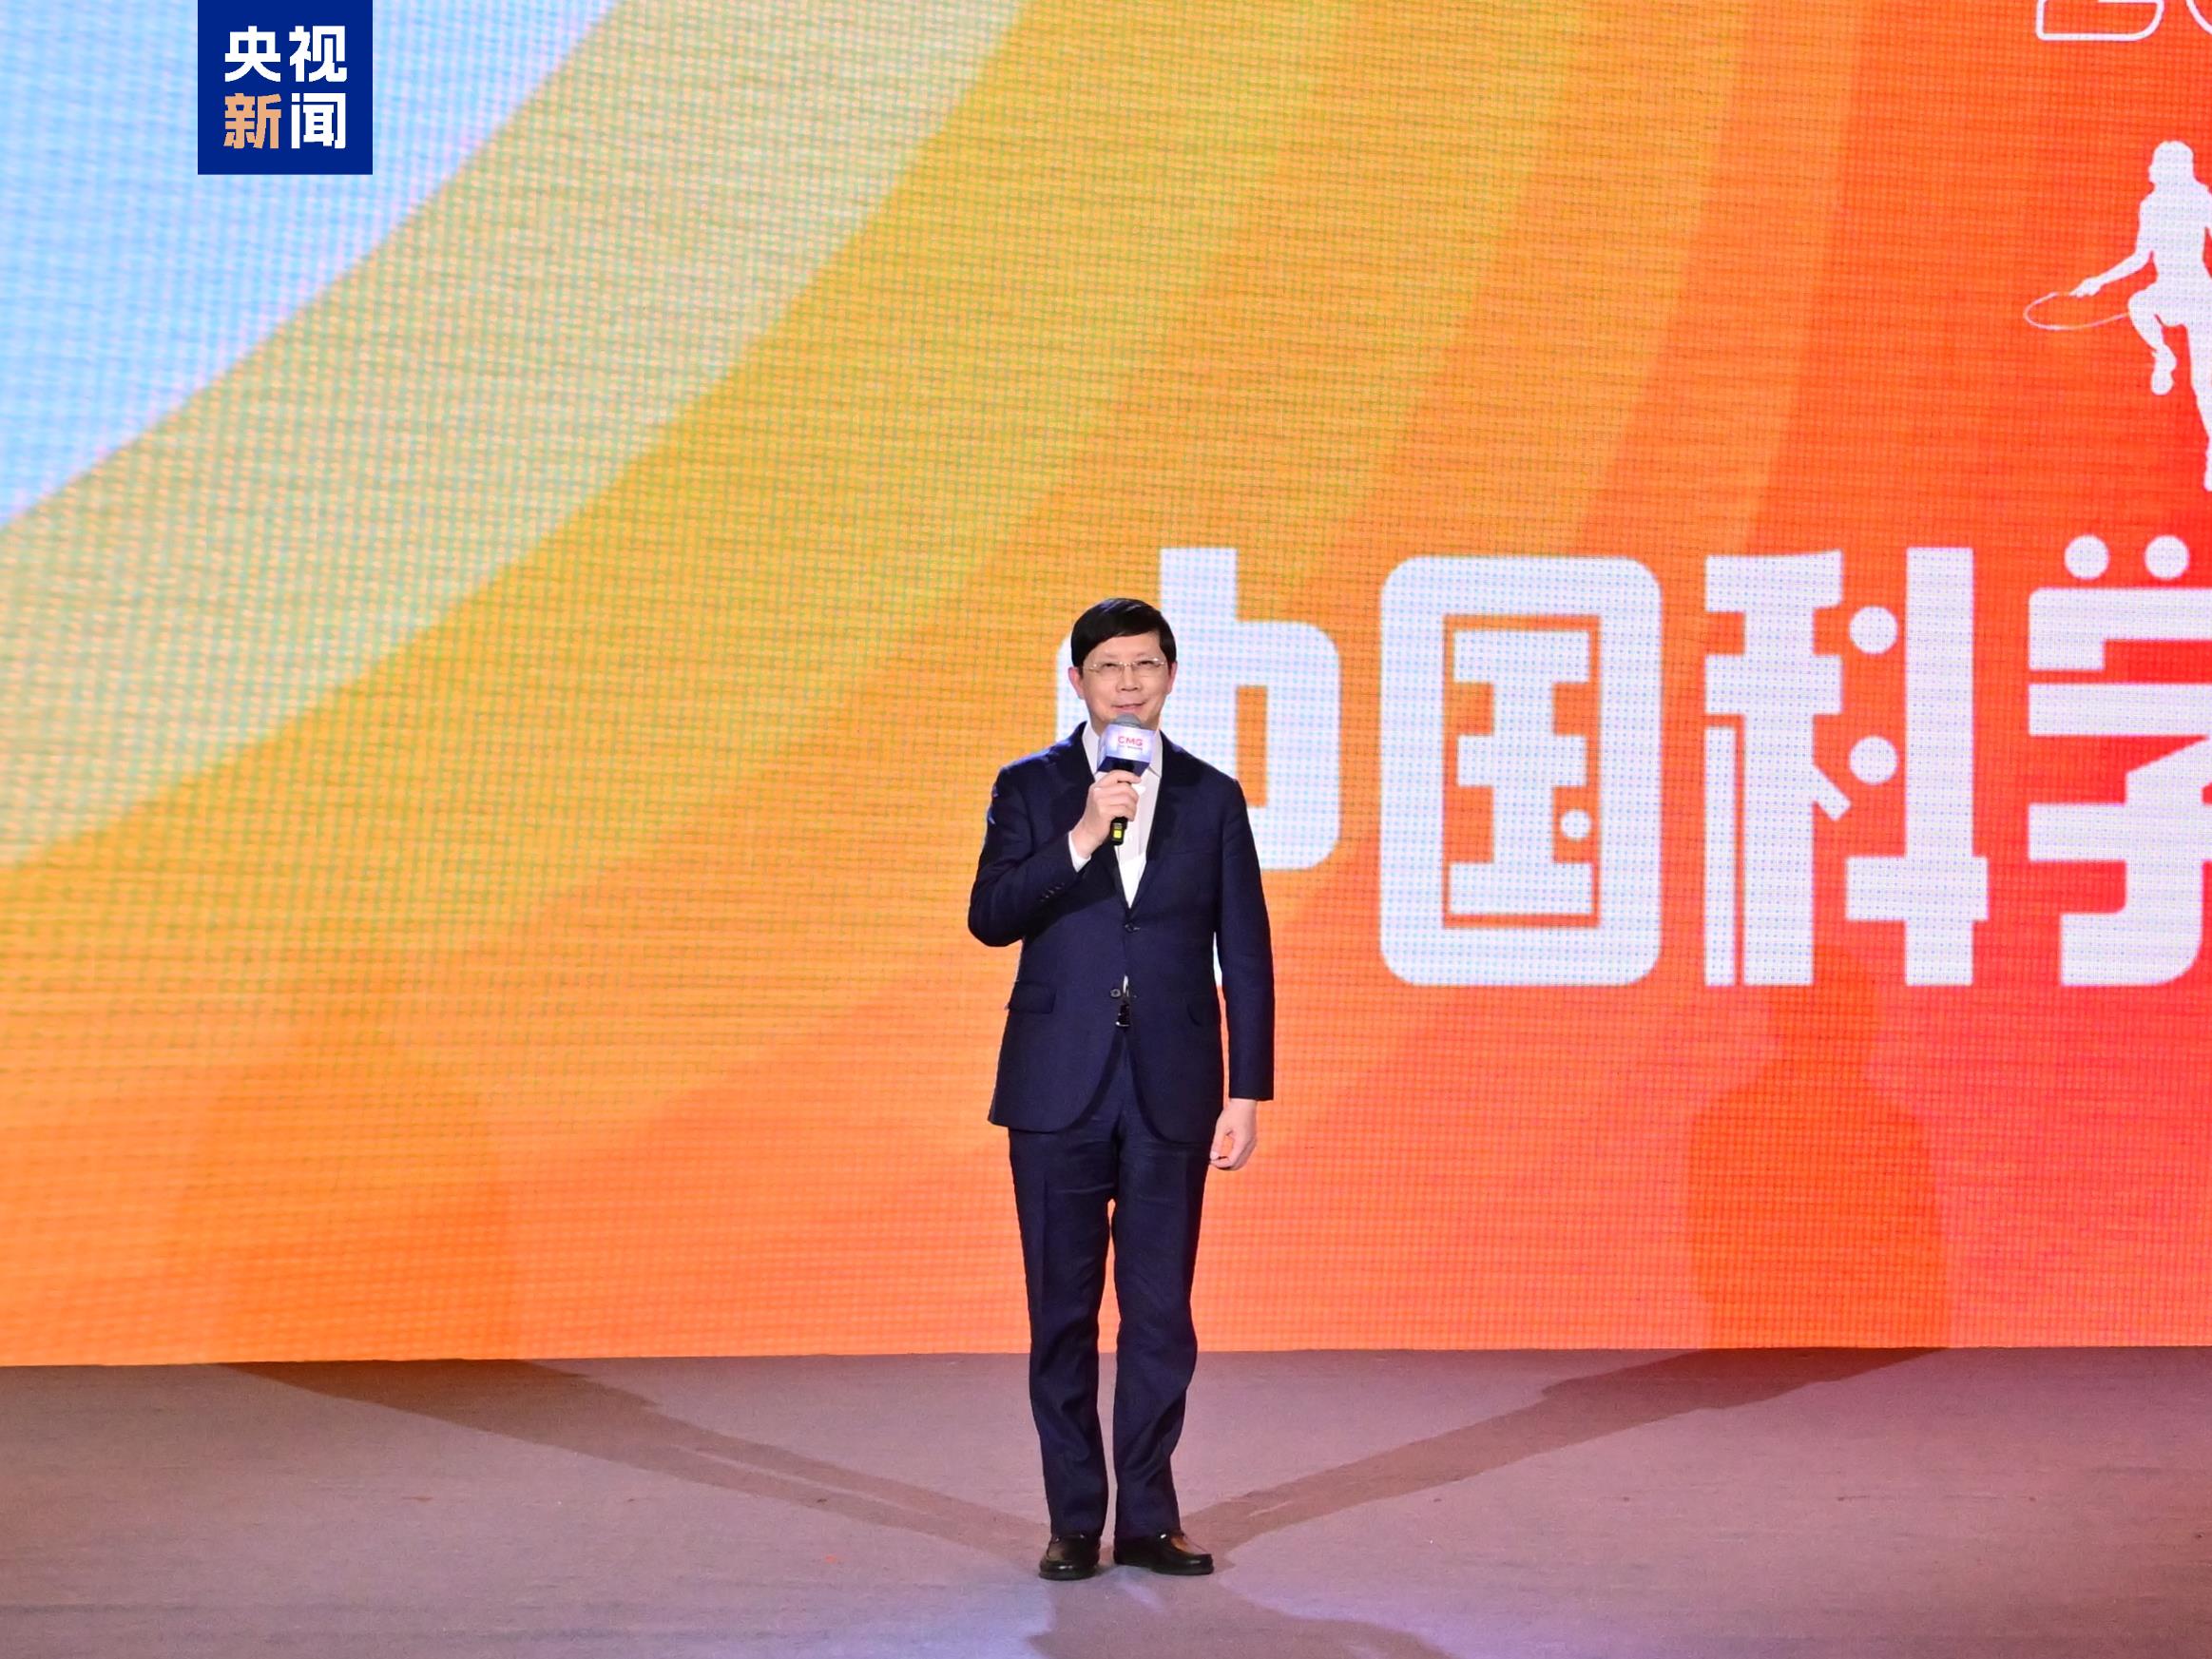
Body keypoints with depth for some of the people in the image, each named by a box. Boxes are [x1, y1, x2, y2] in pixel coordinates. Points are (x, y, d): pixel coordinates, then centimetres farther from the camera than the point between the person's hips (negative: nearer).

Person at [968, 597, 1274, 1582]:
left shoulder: (1212, 798, 6)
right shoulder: (1031, 788, 5)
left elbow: (1246, 955, 5)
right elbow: (989, 917, -7)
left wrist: (1247, 1093, -1)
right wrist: (1081, 837, -18)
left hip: (1171, 1089, 0)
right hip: (1059, 1088, 0)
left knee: (1161, 1312, 3)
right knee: (1062, 1311, 4)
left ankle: (1148, 1518, 11)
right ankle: (1075, 1522, 11)